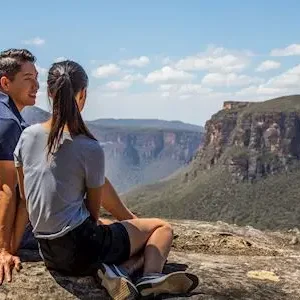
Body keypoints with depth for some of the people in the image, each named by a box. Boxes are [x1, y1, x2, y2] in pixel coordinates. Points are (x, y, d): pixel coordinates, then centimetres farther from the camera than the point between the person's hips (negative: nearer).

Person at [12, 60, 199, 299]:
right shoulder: (90, 149, -16)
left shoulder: (27, 136, -1)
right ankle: (151, 277, -15)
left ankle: (110, 270, 2)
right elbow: (94, 211, -4)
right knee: (162, 228, 11)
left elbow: (22, 199, 7)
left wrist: (9, 250, 19)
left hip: (49, 255, 6)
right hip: (81, 248, -6)